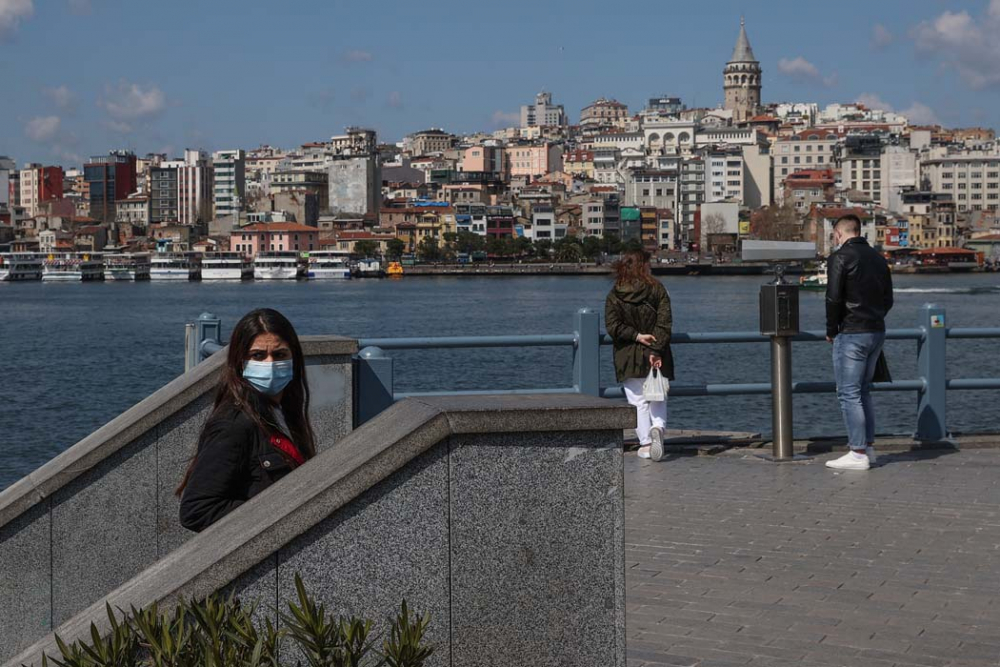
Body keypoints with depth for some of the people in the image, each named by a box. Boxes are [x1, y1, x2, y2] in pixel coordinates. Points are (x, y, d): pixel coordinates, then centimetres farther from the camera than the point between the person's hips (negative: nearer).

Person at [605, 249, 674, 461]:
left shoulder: (615, 295, -2)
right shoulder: (657, 289, -3)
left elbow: (612, 326, -11)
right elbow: (664, 323, -10)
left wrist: (636, 336, -9)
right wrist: (656, 349, -13)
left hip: (628, 359, 0)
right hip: (656, 356, 0)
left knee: (638, 401, 7)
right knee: (658, 398, 12)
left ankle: (645, 443, 4)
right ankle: (658, 427, -15)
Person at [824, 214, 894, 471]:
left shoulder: (840, 257, -10)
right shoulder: (878, 258, 14)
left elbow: (834, 298, -16)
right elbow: (888, 299, 16)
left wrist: (831, 330, -4)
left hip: (851, 334, -8)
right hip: (877, 332, 8)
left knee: (849, 394, -4)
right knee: (863, 391, 17)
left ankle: (858, 454, -5)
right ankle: (868, 447, 18)